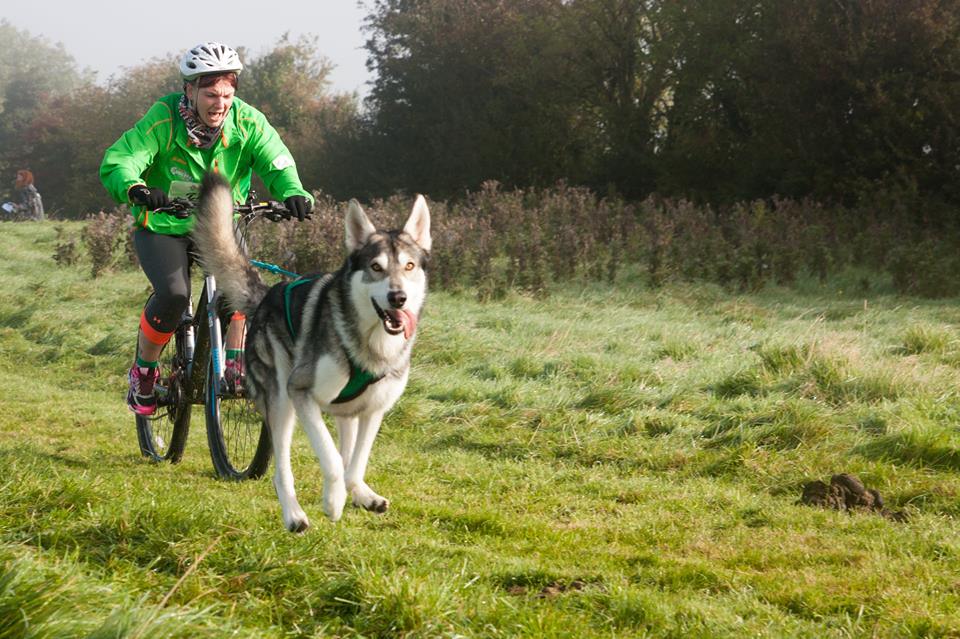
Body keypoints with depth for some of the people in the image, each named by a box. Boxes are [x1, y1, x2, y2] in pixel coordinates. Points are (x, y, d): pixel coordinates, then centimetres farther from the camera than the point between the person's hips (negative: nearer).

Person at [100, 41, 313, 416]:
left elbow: (276, 162, -20)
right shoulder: (163, 121, -21)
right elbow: (116, 162, -28)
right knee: (174, 294, -26)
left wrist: (293, 192, -43)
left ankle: (234, 360, -15)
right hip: (162, 227, -3)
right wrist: (137, 189, -51)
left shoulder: (246, 122, -12)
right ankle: (144, 371, -2)